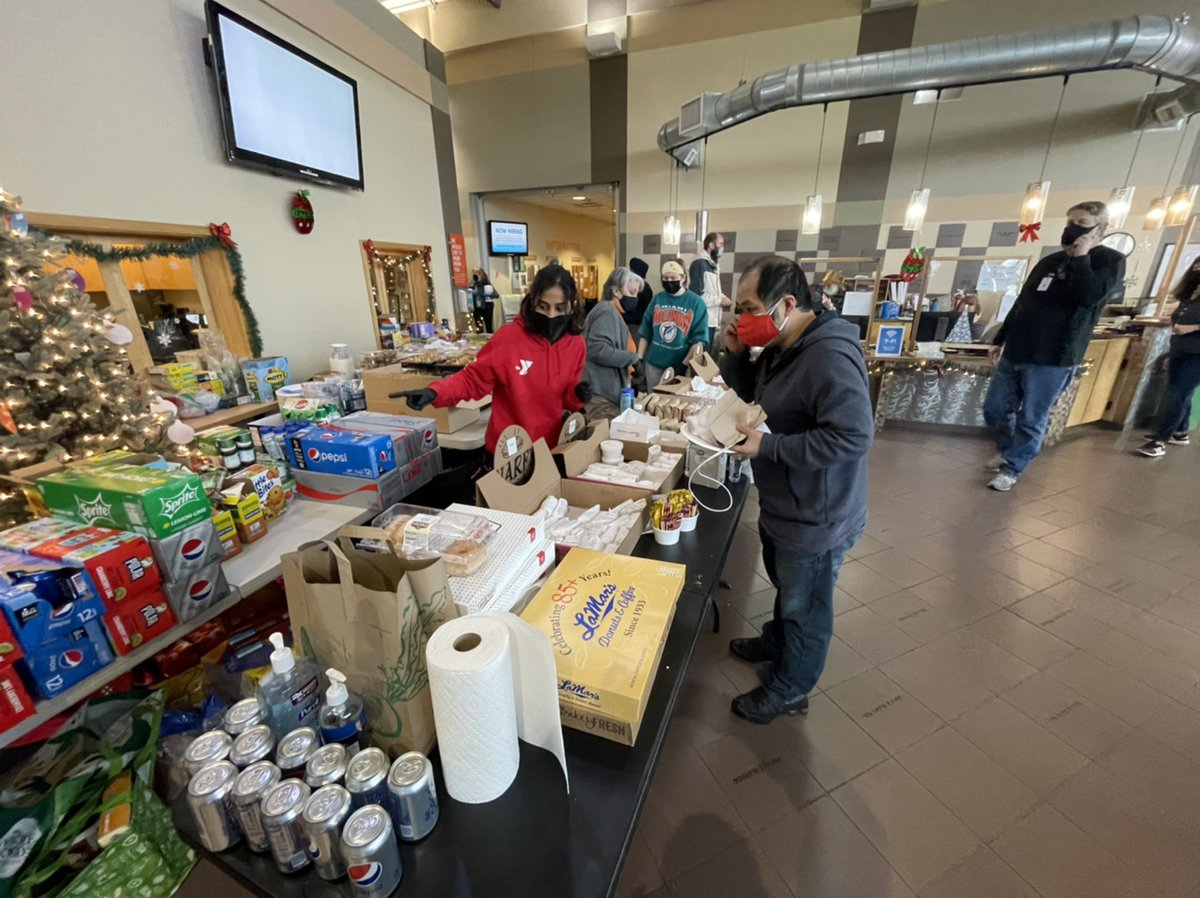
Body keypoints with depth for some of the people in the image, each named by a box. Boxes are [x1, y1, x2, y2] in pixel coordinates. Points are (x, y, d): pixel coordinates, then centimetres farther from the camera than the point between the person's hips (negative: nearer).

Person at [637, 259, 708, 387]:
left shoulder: (696, 303, -4)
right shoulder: (657, 299, 4)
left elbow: (698, 339, -8)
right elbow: (645, 333, 8)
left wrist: (684, 365, -15)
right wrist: (639, 359, 4)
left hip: (681, 366, -2)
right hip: (654, 363, 3)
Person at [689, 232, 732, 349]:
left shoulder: (713, 264, 16)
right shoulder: (699, 264, -13)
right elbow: (696, 295, -21)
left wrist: (722, 297, 3)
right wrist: (720, 300, -13)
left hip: (712, 320, 9)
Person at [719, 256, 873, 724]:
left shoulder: (829, 356, -28)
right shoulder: (781, 346, 2)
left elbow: (852, 436, -31)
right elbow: (754, 396, 13)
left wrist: (767, 446, -29)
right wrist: (736, 355, -5)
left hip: (815, 519, -9)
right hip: (782, 507, 9)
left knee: (805, 608, 15)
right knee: (786, 588, 30)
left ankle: (788, 690, 37)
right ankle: (776, 643, 56)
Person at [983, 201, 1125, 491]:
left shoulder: (1110, 260, -1)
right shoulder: (1050, 260, 16)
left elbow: (1089, 296, -20)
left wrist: (1080, 256, -11)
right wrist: (1000, 339, 19)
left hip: (1052, 359, -6)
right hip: (1015, 352, 6)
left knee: (1031, 419, -1)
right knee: (994, 409, 9)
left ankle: (1012, 469, 11)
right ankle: (1006, 449, 32)